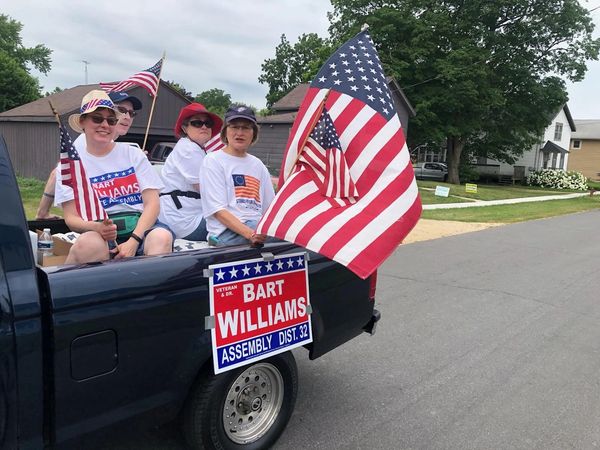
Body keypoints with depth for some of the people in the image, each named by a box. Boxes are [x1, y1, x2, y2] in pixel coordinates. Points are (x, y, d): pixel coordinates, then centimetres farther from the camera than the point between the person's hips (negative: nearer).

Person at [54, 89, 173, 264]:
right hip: (101, 235, 0)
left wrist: (133, 241, -14)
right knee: (89, 244, -36)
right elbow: (71, 218, 6)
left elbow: (152, 203, 2)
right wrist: (96, 227, -19)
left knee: (162, 236, -35)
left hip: (141, 229, 0)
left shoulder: (133, 154, 13)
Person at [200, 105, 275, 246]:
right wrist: (250, 234, -22)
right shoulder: (213, 161, 4)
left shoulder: (258, 164, 21)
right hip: (226, 232, -6)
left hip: (258, 227, 6)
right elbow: (218, 211, -7)